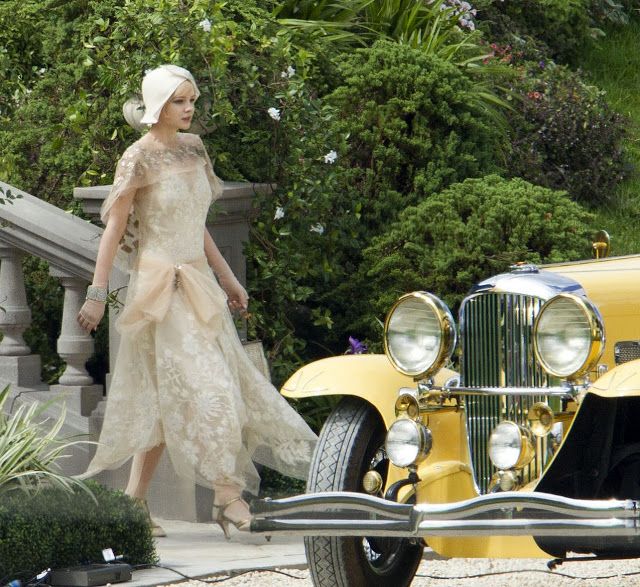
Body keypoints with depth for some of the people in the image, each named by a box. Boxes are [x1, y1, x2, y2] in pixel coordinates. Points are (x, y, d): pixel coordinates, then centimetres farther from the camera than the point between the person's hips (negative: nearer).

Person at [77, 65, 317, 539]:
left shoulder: (193, 149, 11)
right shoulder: (140, 159, -9)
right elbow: (114, 228, -10)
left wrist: (227, 278, 21)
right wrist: (97, 294, -14)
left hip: (199, 282, 7)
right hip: (160, 283, -7)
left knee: (167, 400, 7)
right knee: (203, 385, -12)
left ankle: (134, 503, 12)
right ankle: (229, 497, -11)